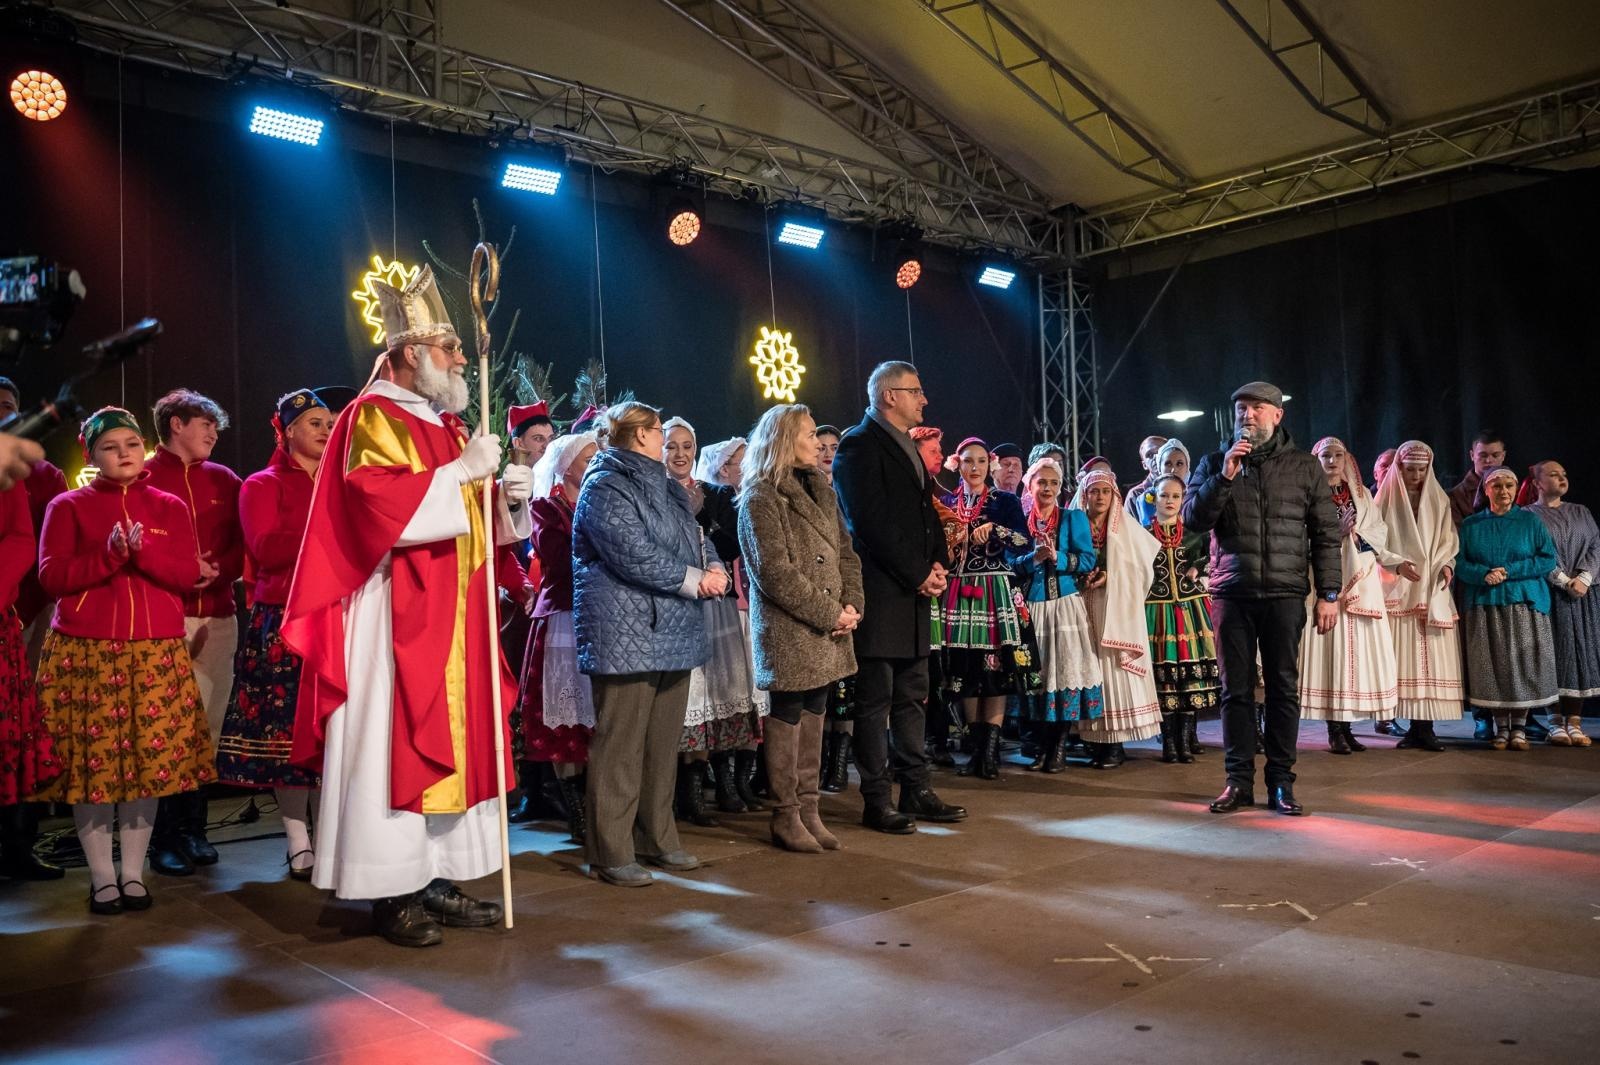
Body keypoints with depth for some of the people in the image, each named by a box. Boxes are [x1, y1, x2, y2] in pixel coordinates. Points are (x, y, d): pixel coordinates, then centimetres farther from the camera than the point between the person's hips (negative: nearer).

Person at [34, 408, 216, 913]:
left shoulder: (169, 507, 11)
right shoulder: (68, 507, 7)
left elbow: (190, 575, 0)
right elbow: (52, 577, -4)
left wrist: (142, 548, -16)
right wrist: (111, 554, -17)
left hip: (158, 652, 1)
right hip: (85, 652, -1)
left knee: (151, 760, 1)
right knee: (91, 762, -1)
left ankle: (133, 872, 14)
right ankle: (102, 876, 12)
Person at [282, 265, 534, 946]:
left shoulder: (447, 427, 18)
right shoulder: (373, 418, -7)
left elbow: (479, 527, 21)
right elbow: (384, 509, -22)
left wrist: (509, 499, 1)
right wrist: (463, 473, -19)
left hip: (456, 622, 9)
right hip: (397, 622, -8)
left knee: (452, 743, 9)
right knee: (394, 747, -4)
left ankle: (438, 881, 17)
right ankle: (391, 893, 4)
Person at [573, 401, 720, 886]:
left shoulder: (665, 487, 21)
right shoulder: (605, 487, -8)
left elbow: (694, 540, 19)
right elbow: (634, 556, -19)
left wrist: (713, 569, -3)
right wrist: (695, 580, -12)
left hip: (672, 634, 9)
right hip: (626, 637, -9)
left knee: (663, 745, 12)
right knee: (620, 748, -5)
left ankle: (657, 838, 22)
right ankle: (611, 852, 3)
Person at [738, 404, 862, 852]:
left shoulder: (820, 489, 15)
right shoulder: (760, 498, -9)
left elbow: (846, 551, 14)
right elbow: (775, 573, -16)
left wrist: (851, 605, -2)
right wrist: (829, 614, -14)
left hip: (829, 630, 7)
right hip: (789, 630, -7)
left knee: (814, 714, 10)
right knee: (788, 717, 1)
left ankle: (809, 807, 19)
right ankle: (786, 815, 10)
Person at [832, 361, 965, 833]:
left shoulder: (907, 446, 19)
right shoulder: (859, 444, -9)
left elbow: (926, 512, 20)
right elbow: (872, 523, -17)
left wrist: (938, 564, 3)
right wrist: (918, 575, -13)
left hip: (915, 590, 9)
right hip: (881, 594, -9)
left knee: (911, 696, 13)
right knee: (876, 700, -2)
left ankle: (916, 791, 21)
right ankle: (876, 801, 5)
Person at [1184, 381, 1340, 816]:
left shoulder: (1304, 467, 6)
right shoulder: (1214, 463, 8)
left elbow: (1325, 534, 6)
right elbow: (1193, 519, -2)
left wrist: (1329, 594, 1)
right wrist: (1225, 476, -13)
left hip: (1285, 594, 0)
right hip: (1232, 594, 1)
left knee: (1284, 689, 4)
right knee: (1236, 689, 4)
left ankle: (1281, 782, 13)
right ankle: (1239, 780, 12)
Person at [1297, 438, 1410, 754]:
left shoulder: (1362, 495, 17)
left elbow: (1378, 539, 16)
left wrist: (1397, 563, 1)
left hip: (1361, 584, 4)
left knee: (1358, 650, 0)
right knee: (1328, 649, -7)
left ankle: (1346, 726, 7)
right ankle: (1334, 731, -2)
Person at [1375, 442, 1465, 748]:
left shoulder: (1439, 501, 13)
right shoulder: (1386, 499, 6)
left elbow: (1448, 539, 12)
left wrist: (1447, 565, -6)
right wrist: (1394, 564, -12)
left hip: (1431, 588, 2)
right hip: (1397, 590, -2)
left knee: (1430, 653, -4)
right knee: (1402, 653, -7)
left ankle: (1423, 726, -2)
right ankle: (1417, 728, -2)